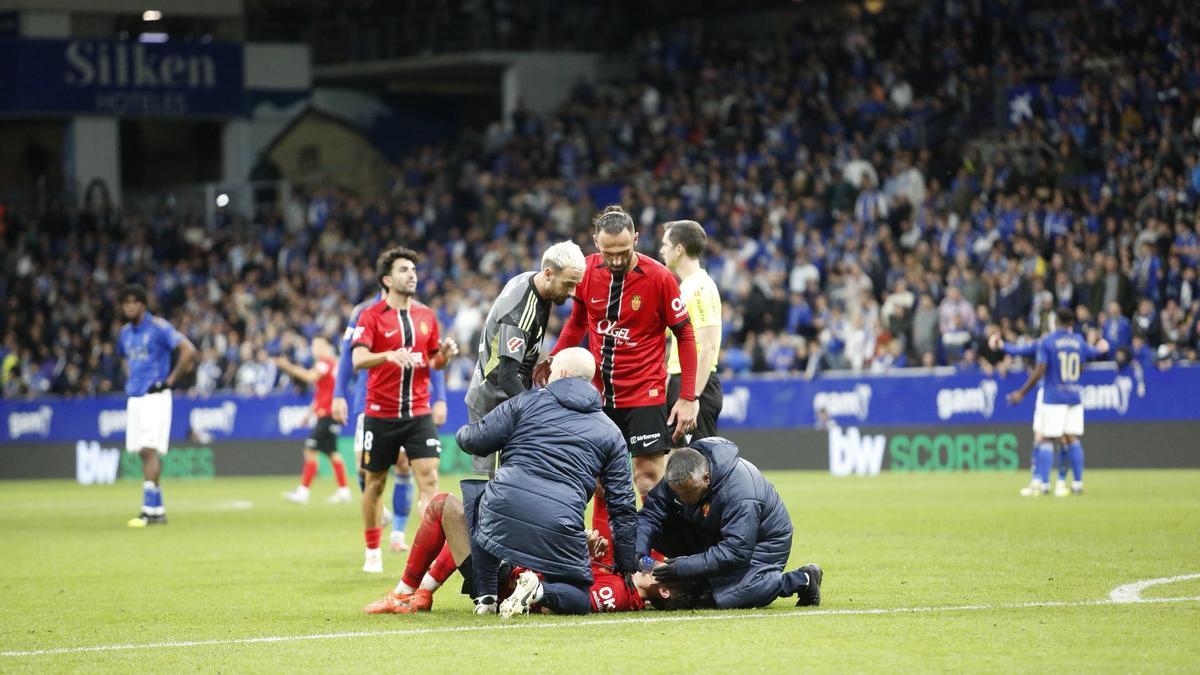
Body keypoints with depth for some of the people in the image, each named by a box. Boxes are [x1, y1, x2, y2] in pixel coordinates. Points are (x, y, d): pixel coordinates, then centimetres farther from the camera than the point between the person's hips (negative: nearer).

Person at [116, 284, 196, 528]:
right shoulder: (125, 332, 13)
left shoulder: (158, 327, -10)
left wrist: (170, 380, -15)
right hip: (134, 397, 8)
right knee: (144, 453, 8)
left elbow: (189, 351, -17)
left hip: (155, 397, -8)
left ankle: (149, 510, -19)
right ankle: (158, 509, 14)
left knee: (149, 451, -15)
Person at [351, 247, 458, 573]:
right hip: (381, 414, -3)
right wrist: (388, 355, -37)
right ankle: (372, 552, 23)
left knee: (429, 478, -11)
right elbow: (358, 359, -19)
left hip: (418, 413, 3)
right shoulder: (371, 316, -6)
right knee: (375, 483, 8)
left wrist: (444, 355, -6)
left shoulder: (426, 316, 9)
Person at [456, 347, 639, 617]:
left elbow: (476, 441, 11)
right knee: (579, 599, 16)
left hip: (503, 509, 0)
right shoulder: (610, 433, 20)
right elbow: (623, 506, 19)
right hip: (561, 527, 0)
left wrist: (463, 433, 37)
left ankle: (486, 597, 21)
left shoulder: (528, 402, 14)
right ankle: (541, 591, -15)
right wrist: (628, 567, 26)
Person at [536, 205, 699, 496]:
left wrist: (688, 398, -9)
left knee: (649, 479, -8)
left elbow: (685, 335, -5)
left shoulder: (659, 277, -12)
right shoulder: (587, 271, -2)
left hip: (644, 395, -4)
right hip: (597, 394, 4)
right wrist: (552, 359, 3)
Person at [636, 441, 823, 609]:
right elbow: (651, 513, -12)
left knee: (729, 598, -32)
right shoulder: (682, 478, -17)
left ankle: (801, 580, -9)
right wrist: (638, 552, -30)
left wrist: (684, 567, -39)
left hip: (761, 541, -7)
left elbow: (735, 552, -38)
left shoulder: (739, 493, -37)